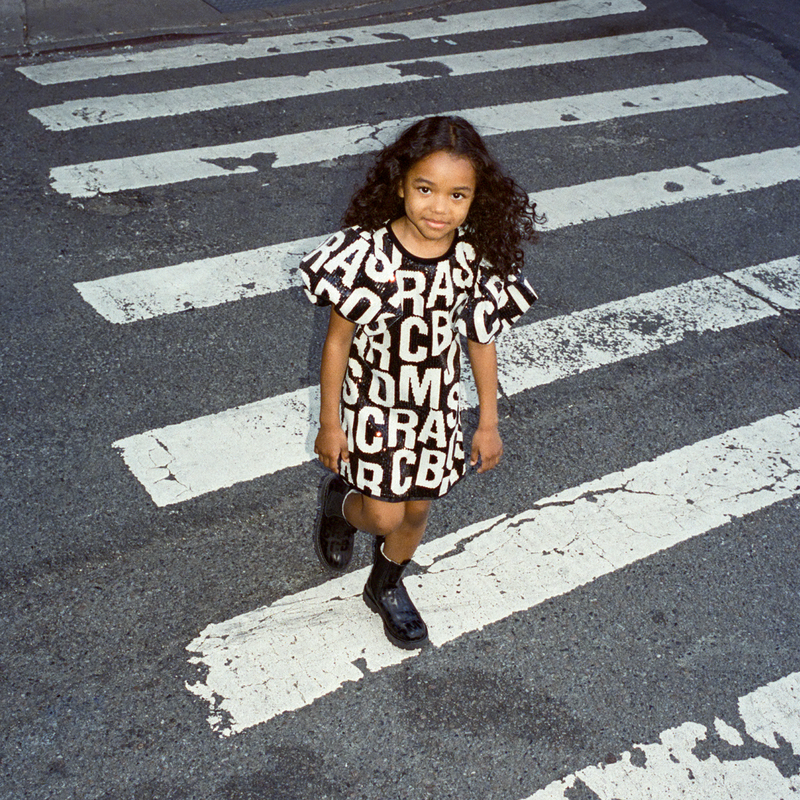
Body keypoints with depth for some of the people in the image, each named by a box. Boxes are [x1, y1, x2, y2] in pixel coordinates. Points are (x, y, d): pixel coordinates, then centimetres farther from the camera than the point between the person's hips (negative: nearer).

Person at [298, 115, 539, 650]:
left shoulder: (477, 260, -14)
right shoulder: (368, 253, -23)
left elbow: (482, 340, -1)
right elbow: (338, 340, -13)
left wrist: (488, 422, 4)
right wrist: (330, 423, -8)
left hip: (438, 409, 3)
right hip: (372, 405, -3)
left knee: (418, 510, 17)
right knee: (385, 515, 1)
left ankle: (387, 586, 47)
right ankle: (340, 500, 38)